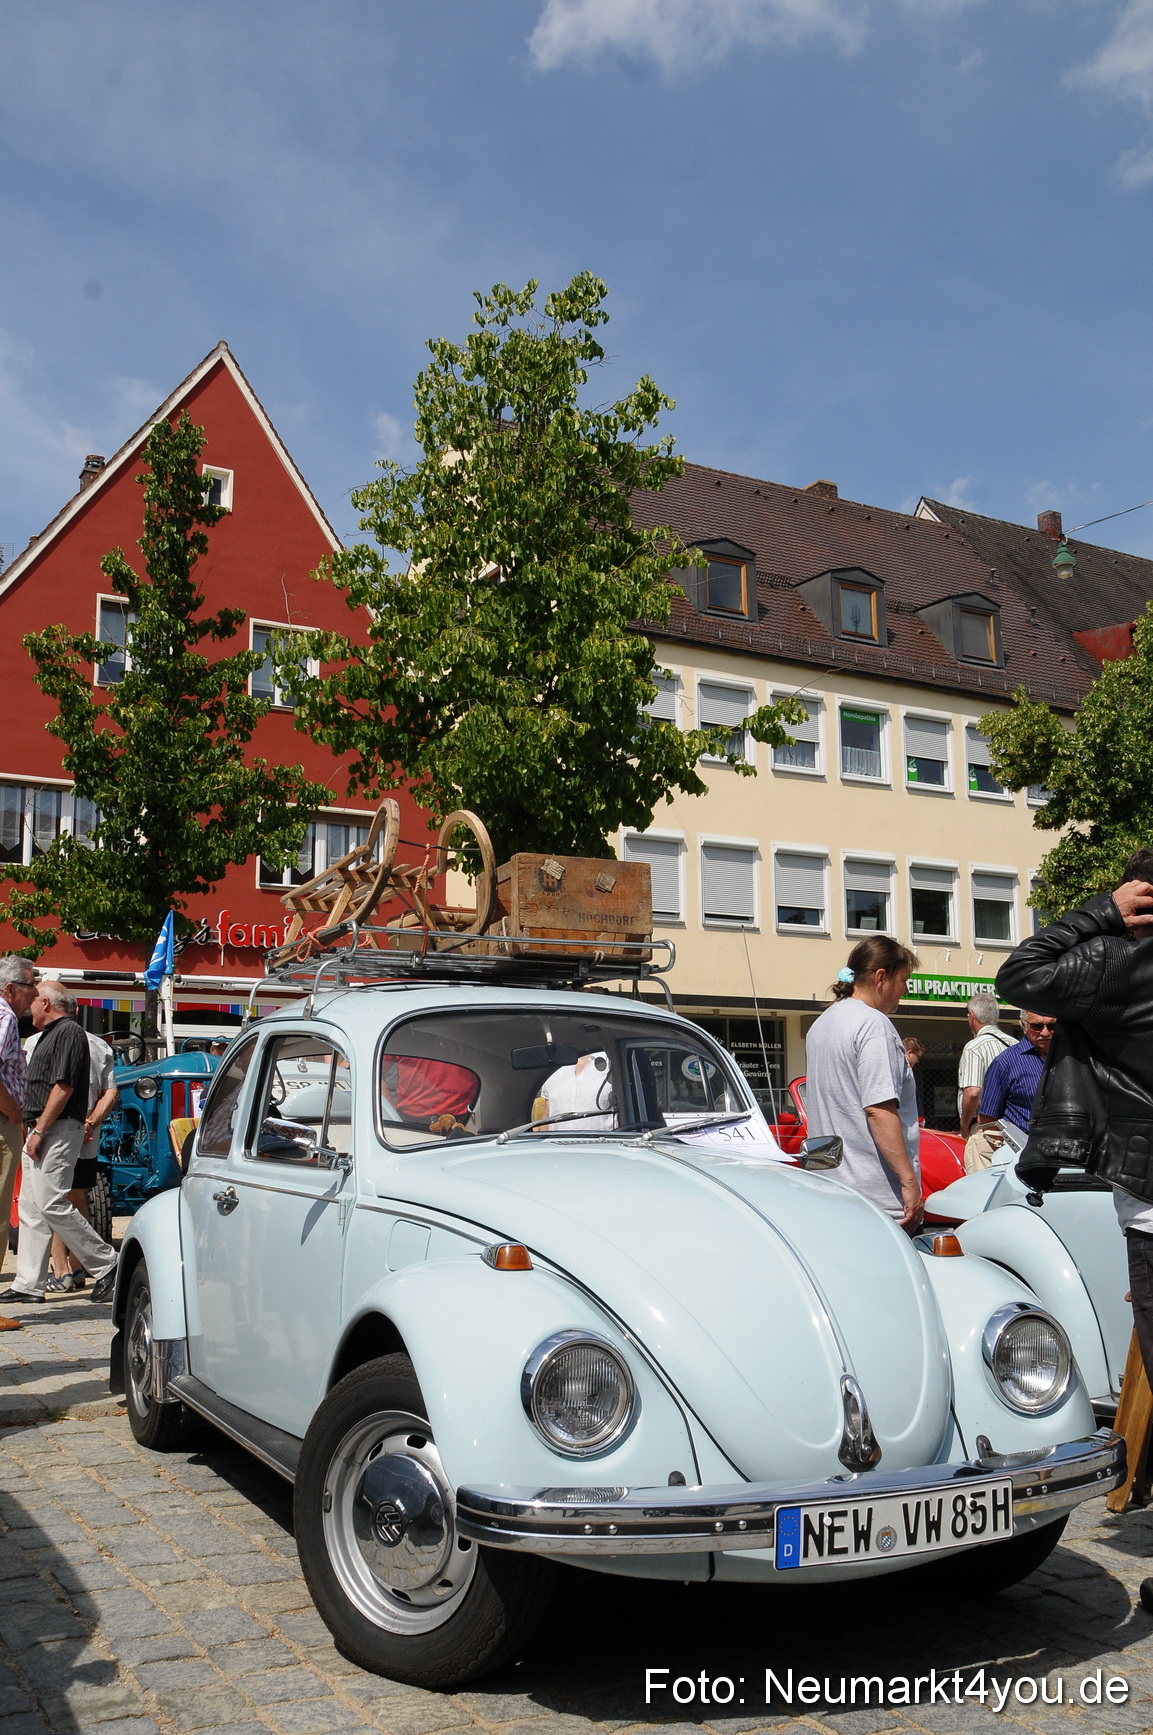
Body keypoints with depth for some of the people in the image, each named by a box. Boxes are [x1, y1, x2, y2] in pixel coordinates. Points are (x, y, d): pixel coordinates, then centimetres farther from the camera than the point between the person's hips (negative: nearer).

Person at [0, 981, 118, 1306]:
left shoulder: (68, 1032, -11)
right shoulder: (49, 1035, 21)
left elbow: (64, 1086, -19)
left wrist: (39, 1130, -19)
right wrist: (28, 1128, 17)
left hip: (58, 1131, -10)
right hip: (39, 1132, 10)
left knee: (52, 1204, -13)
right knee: (30, 1208, 8)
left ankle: (106, 1263, -5)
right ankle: (28, 1284, 10)